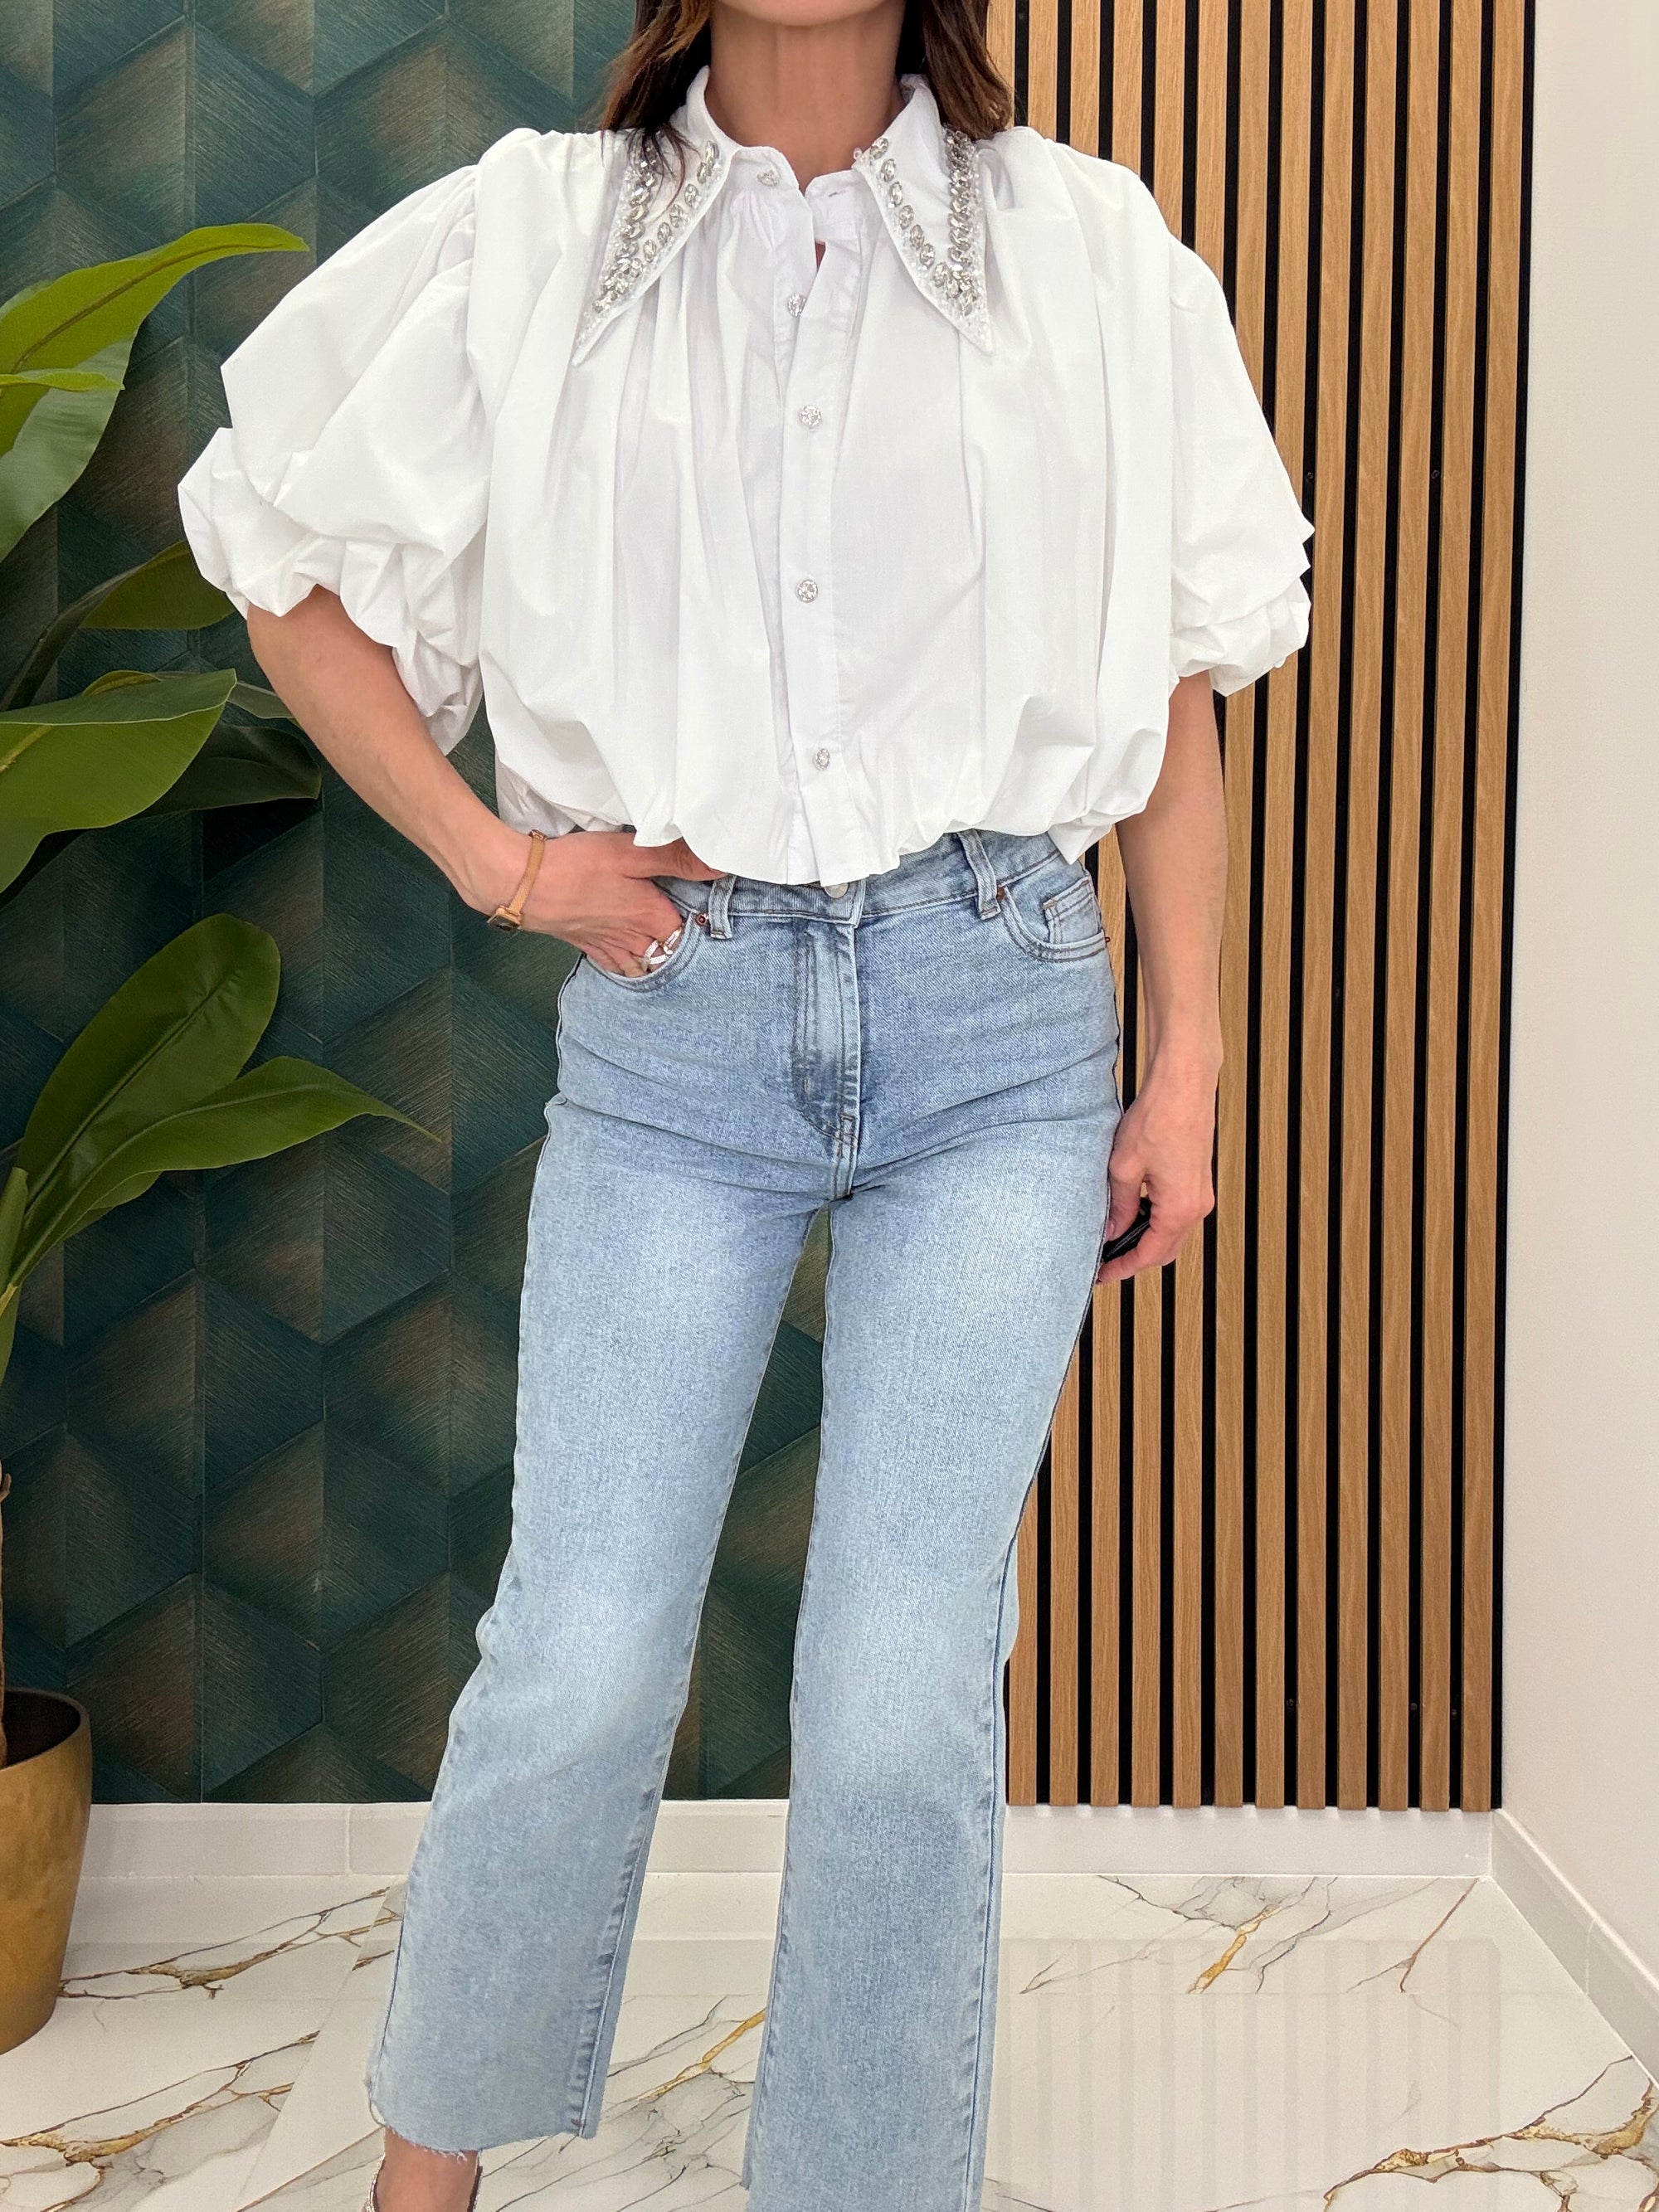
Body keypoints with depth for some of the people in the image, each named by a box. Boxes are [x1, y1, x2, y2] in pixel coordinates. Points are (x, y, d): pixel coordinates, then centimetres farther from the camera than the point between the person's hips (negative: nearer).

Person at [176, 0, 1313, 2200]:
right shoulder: (526, 240, 6)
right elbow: (291, 564, 14)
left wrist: (1187, 1058, 6)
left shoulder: (1091, 251, 7)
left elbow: (1175, 683, 10)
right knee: (579, 1669, -2)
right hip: (674, 1018, 0)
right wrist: (486, 854, 3)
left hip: (1001, 1012, 0)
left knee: (904, 1692, -4)